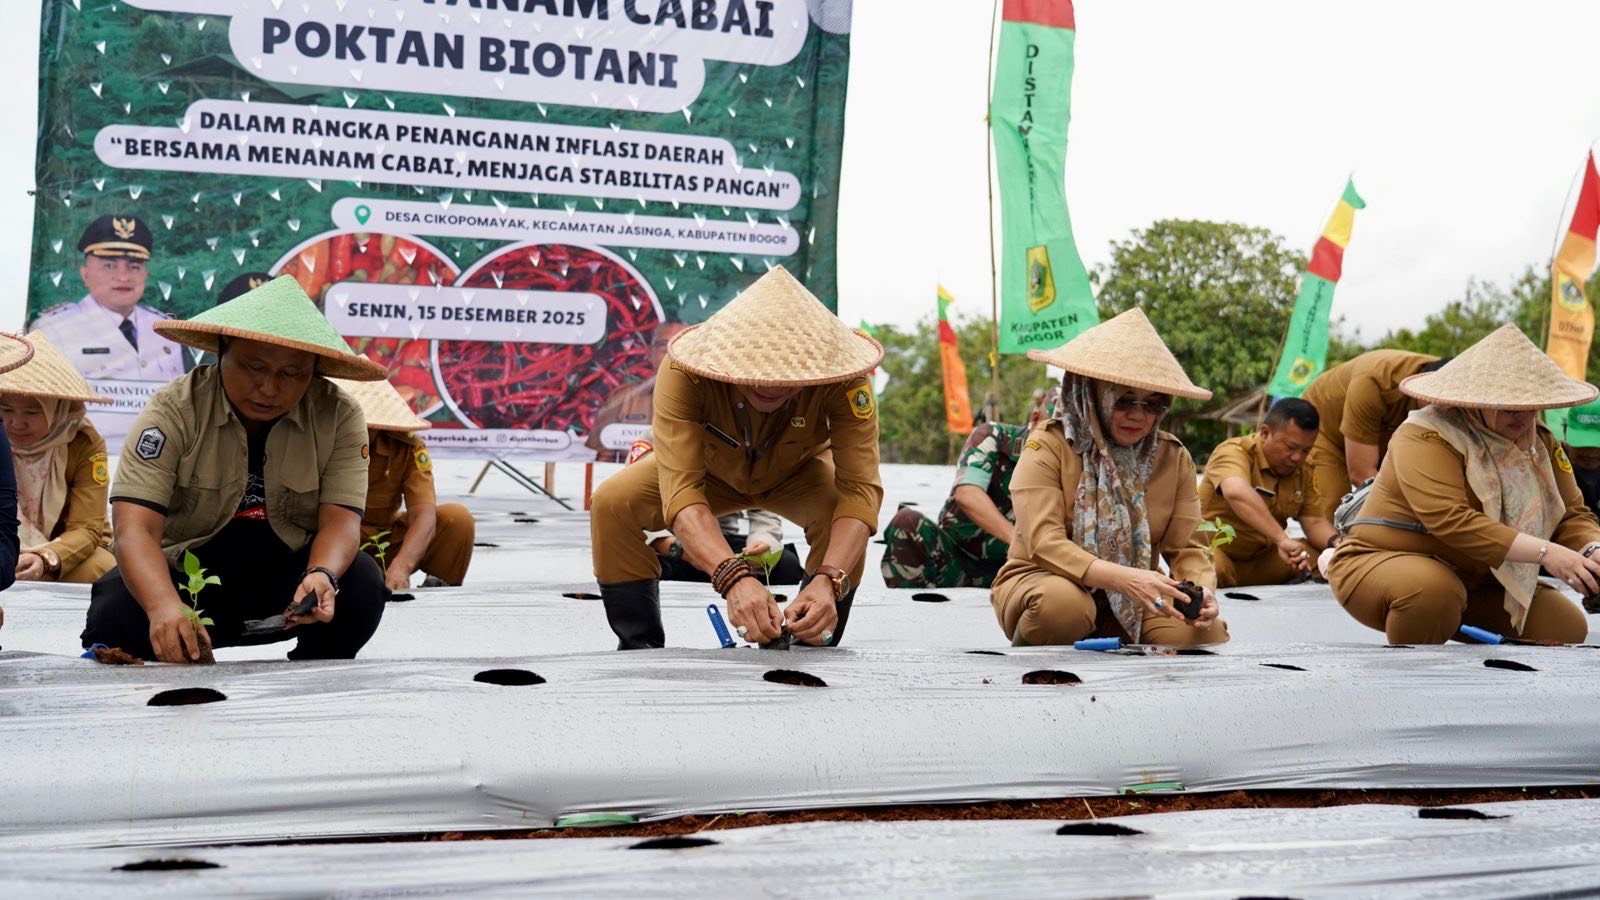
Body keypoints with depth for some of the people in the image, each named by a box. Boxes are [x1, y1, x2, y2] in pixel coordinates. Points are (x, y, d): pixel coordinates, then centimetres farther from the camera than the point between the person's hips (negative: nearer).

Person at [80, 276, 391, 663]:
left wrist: (322, 576, -42)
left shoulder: (339, 417, -11)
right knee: (116, 612, -31)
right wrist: (165, 606, -47)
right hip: (185, 578, -1)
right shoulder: (174, 411, -16)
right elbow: (134, 529, -26)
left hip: (288, 581, 1)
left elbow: (340, 519, -17)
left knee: (361, 582, -29)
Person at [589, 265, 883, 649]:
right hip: (712, 469, 0)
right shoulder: (684, 371, -40)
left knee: (844, 516, -32)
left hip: (798, 474, 0)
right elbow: (680, 490, -47)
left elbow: (860, 487, -41)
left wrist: (827, 580, -59)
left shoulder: (842, 375, -38)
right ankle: (640, 648, -6)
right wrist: (735, 578, -64)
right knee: (612, 503, -25)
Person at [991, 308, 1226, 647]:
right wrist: (1123, 578, -40)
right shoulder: (1048, 447, -13)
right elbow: (1045, 545, -24)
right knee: (1062, 602, -38)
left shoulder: (1173, 457, 0)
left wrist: (1200, 588, -26)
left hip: (1130, 605, 4)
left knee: (1207, 632, -24)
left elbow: (1186, 547, -1)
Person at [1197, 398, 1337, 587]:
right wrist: (1282, 539, -47)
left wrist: (1336, 544, -19)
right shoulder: (1234, 452, -16)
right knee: (1213, 567, -40)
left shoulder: (1301, 472, 8)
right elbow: (1236, 492, -38)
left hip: (1260, 560, 7)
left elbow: (1315, 522, 5)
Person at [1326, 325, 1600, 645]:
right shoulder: (1426, 437, -23)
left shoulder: (1539, 443, 2)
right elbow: (1452, 522, -34)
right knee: (1434, 590, -39)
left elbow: (1572, 515, 0)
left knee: (1566, 629, -5)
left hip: (1475, 581, 7)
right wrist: (1545, 553, -39)